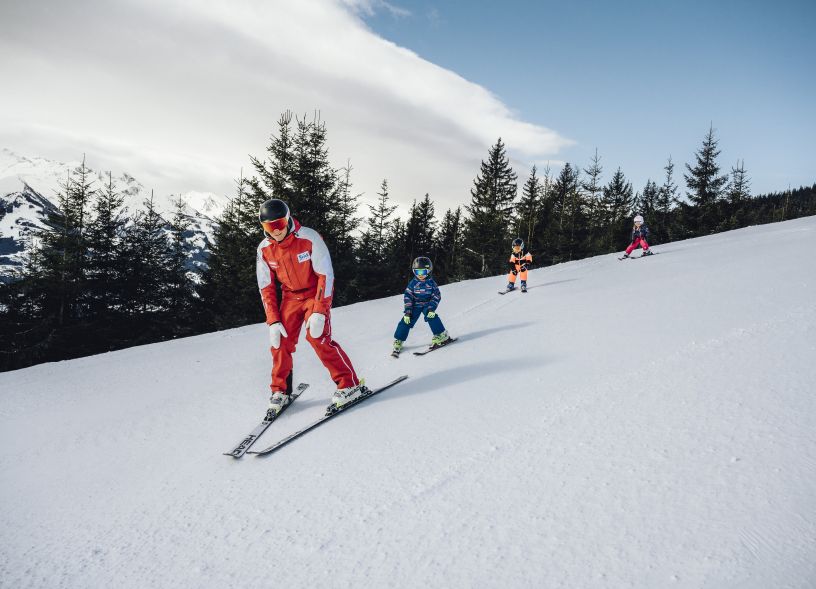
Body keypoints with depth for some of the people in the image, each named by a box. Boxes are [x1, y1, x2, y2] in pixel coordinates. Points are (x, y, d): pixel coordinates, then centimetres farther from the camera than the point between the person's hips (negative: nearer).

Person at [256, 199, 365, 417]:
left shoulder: (309, 238, -23)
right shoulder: (264, 249, -8)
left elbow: (326, 275, -20)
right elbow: (266, 287, -1)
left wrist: (319, 312, -26)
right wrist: (273, 321, -8)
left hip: (316, 293, -5)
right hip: (290, 297, 5)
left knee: (318, 337, -20)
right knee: (280, 342, -4)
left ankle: (350, 385, -9)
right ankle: (280, 391, 15)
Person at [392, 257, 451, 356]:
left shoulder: (431, 282, -10)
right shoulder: (413, 283, -10)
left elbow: (437, 296, -9)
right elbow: (407, 297, -9)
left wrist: (432, 309, -22)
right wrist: (407, 312, -16)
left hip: (427, 305, -1)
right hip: (415, 305, 1)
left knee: (431, 316, -30)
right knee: (406, 321, -10)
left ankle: (442, 335, -21)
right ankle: (398, 341, 2)